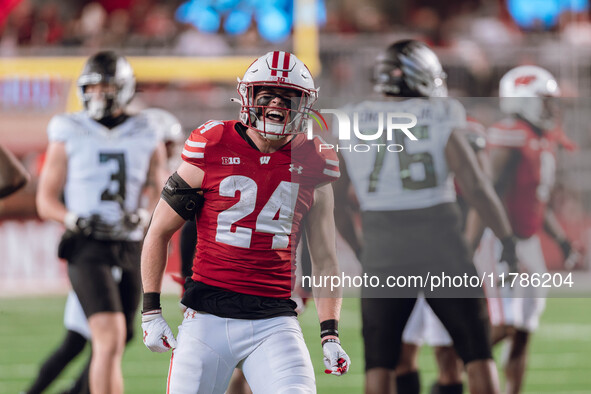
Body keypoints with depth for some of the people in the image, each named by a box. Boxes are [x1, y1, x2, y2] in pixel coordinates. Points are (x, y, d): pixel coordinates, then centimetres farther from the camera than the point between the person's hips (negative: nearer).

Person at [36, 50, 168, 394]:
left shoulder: (146, 138, 9)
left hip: (131, 248, 4)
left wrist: (143, 217, -10)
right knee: (110, 336, -21)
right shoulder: (69, 137, 4)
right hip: (88, 249, -4)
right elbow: (46, 201, 5)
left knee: (113, 345, 9)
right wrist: (74, 220, -15)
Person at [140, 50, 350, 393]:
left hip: (274, 322, 1)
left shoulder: (311, 168, 7)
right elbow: (159, 233, 8)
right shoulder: (211, 153, 0)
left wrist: (330, 334, 5)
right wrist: (151, 311, 3)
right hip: (208, 318, -1)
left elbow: (325, 261, 15)